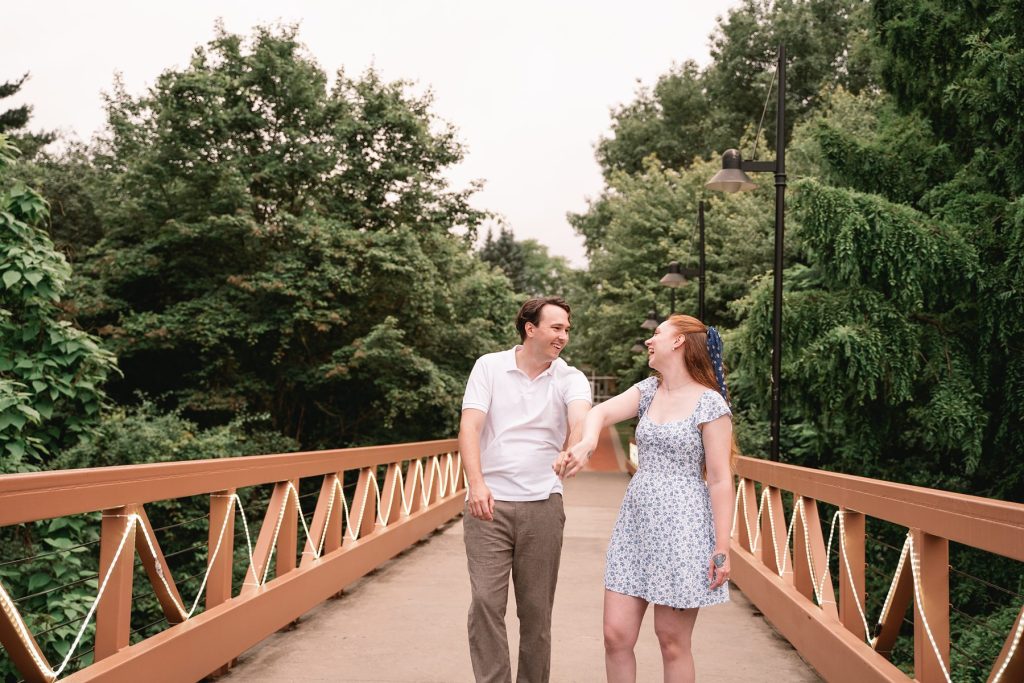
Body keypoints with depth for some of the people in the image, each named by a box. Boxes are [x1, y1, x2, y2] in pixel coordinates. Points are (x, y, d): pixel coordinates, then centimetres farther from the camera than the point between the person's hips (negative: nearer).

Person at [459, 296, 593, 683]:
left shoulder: (570, 379, 2)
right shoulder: (489, 366, 1)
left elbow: (581, 418, -19)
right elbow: (470, 425, -8)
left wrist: (576, 446, -42)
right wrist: (476, 482, -22)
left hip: (542, 505, 1)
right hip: (488, 503, -1)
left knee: (536, 608, 7)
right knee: (485, 601, -5)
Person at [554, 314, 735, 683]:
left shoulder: (710, 403, -8)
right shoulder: (649, 389, 10)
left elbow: (720, 480, -10)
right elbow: (601, 412, -5)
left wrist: (722, 548, -12)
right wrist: (586, 443, -27)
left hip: (681, 526, -6)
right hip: (636, 522, 6)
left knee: (672, 642, 4)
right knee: (616, 635, 4)